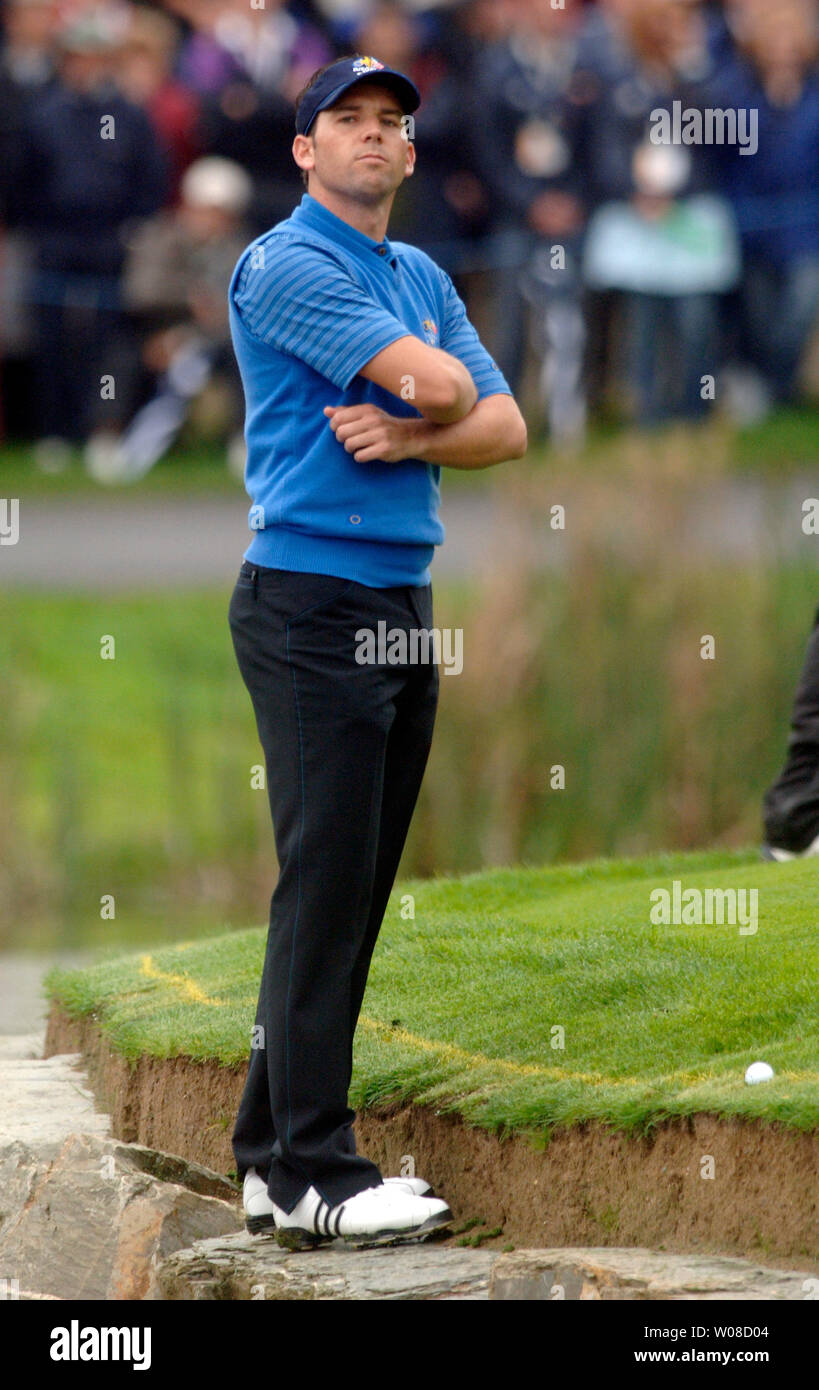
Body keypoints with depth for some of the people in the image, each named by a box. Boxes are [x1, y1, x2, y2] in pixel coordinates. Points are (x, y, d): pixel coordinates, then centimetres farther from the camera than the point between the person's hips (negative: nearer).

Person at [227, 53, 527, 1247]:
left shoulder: (424, 280, 18)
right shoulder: (284, 266, -8)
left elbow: (505, 427, 9)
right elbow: (434, 380, -18)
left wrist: (408, 439, -8)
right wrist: (430, 413, 4)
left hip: (407, 604, 8)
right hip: (312, 600, -8)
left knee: (357, 891, 7)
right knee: (325, 881, -10)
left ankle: (272, 1153, 11)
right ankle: (314, 1172, -10)